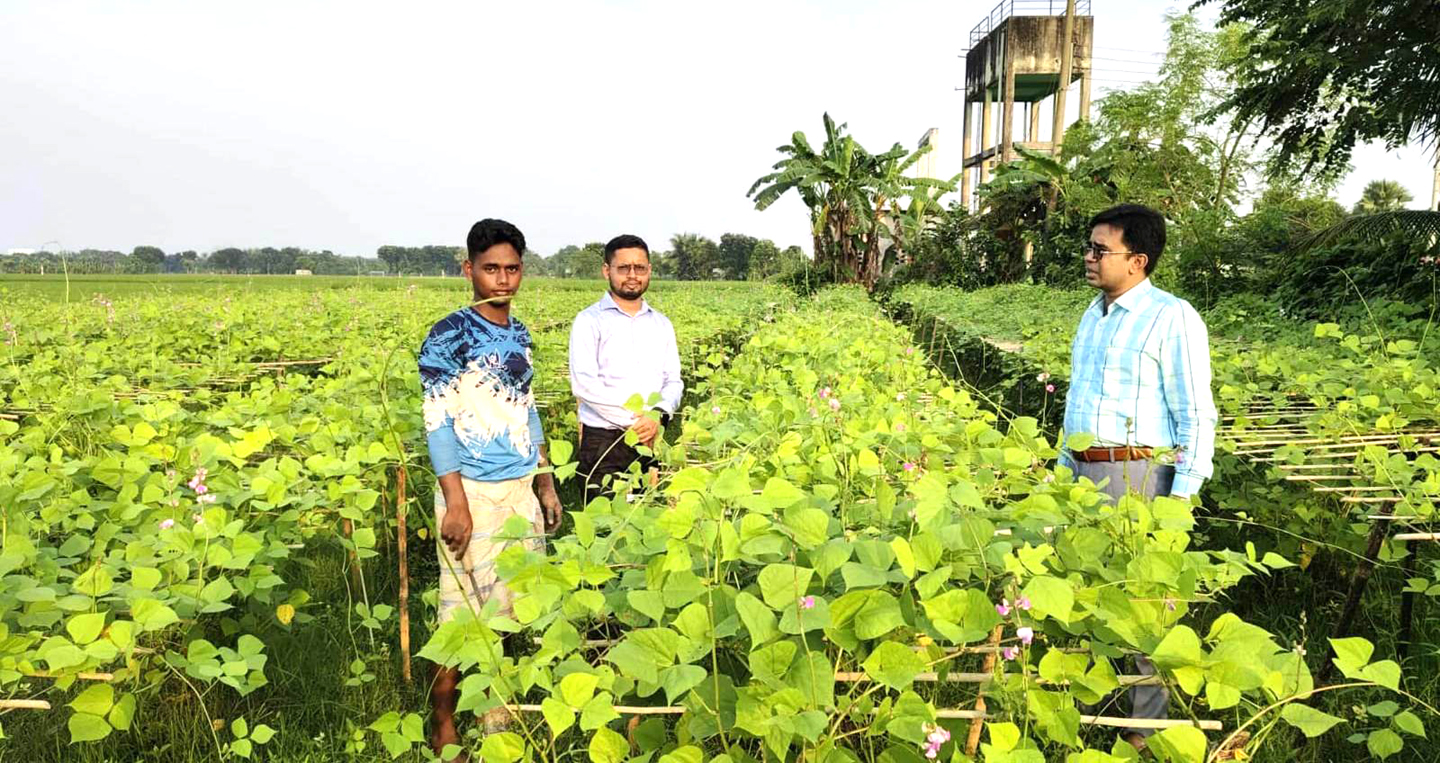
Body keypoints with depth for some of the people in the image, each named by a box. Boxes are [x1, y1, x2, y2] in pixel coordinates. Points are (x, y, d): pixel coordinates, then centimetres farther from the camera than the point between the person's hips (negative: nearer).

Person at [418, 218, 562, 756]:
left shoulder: (519, 335, 11)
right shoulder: (449, 337, -10)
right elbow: (438, 423, -13)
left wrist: (546, 482, 16)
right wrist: (455, 502, -18)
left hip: (523, 489, 7)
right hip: (473, 492, -7)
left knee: (517, 606, 14)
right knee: (461, 614, 0)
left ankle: (498, 713, 31)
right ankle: (444, 728, 18)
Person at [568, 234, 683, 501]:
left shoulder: (662, 324, 13)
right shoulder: (589, 321, -2)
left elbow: (673, 381, 9)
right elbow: (584, 383, -12)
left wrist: (658, 415, -13)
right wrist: (636, 420, -14)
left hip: (652, 441, 4)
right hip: (603, 441, -4)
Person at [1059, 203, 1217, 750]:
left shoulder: (1172, 318, -9)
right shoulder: (1093, 315, 15)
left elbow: (1196, 414, -11)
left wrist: (1183, 494, -16)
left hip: (1137, 475, -7)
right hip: (1084, 472, 8)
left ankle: (1146, 727, 13)